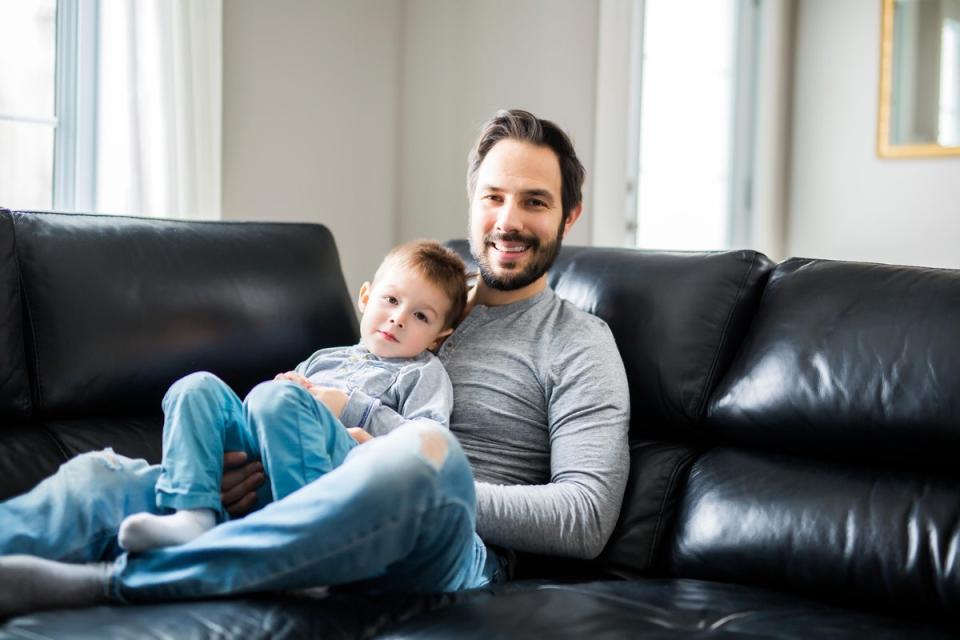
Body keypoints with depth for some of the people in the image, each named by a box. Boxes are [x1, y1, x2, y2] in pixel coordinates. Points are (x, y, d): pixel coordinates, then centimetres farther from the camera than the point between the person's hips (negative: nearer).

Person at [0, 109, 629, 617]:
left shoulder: (578, 344, 9)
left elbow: (586, 518, -3)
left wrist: (432, 492, -14)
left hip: (454, 555, -5)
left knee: (423, 451, -40)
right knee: (105, 473, -13)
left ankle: (105, 582, -41)